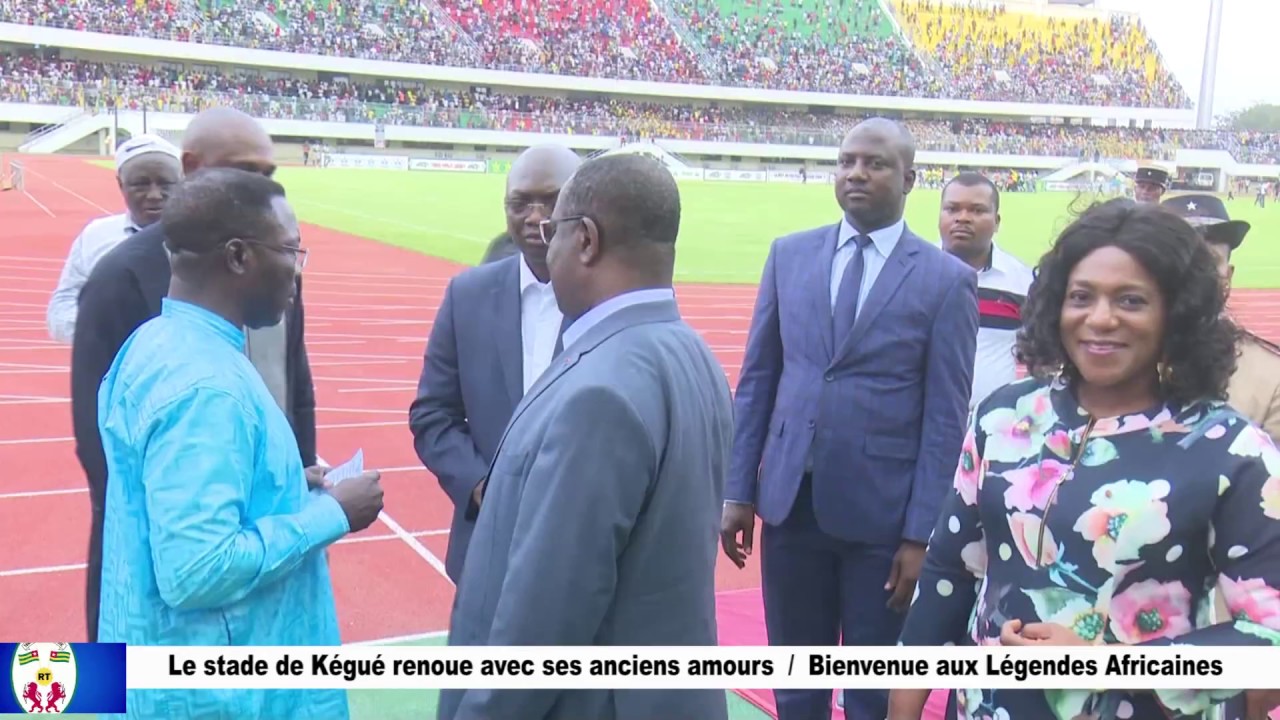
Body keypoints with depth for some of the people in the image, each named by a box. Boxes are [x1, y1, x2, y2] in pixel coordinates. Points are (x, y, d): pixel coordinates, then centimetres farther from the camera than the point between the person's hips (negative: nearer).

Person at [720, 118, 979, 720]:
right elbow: (757, 379, 7)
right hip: (790, 502, 3)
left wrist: (920, 534, -9)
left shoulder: (947, 279, -5)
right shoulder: (789, 255, 5)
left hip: (882, 512, -3)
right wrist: (738, 490, 3)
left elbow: (946, 418, -6)